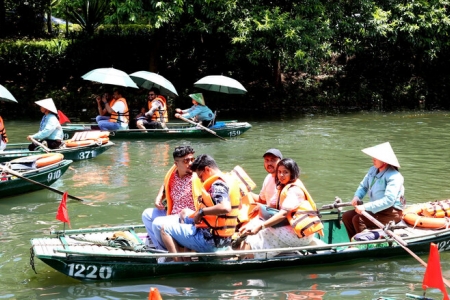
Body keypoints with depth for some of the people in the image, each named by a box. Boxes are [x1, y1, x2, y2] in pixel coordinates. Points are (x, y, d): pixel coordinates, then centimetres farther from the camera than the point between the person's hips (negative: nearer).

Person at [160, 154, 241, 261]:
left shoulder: (217, 185, -19)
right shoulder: (230, 180, 9)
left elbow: (225, 208, -37)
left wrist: (202, 211, -23)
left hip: (210, 242, -10)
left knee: (165, 229, -2)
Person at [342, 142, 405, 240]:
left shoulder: (394, 176, -20)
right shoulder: (373, 170, 6)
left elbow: (389, 200, -29)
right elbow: (363, 186, 17)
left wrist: (365, 207, -34)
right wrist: (357, 197, -7)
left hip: (391, 213, -9)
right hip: (376, 209, 9)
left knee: (358, 219, -24)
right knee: (347, 216, -2)